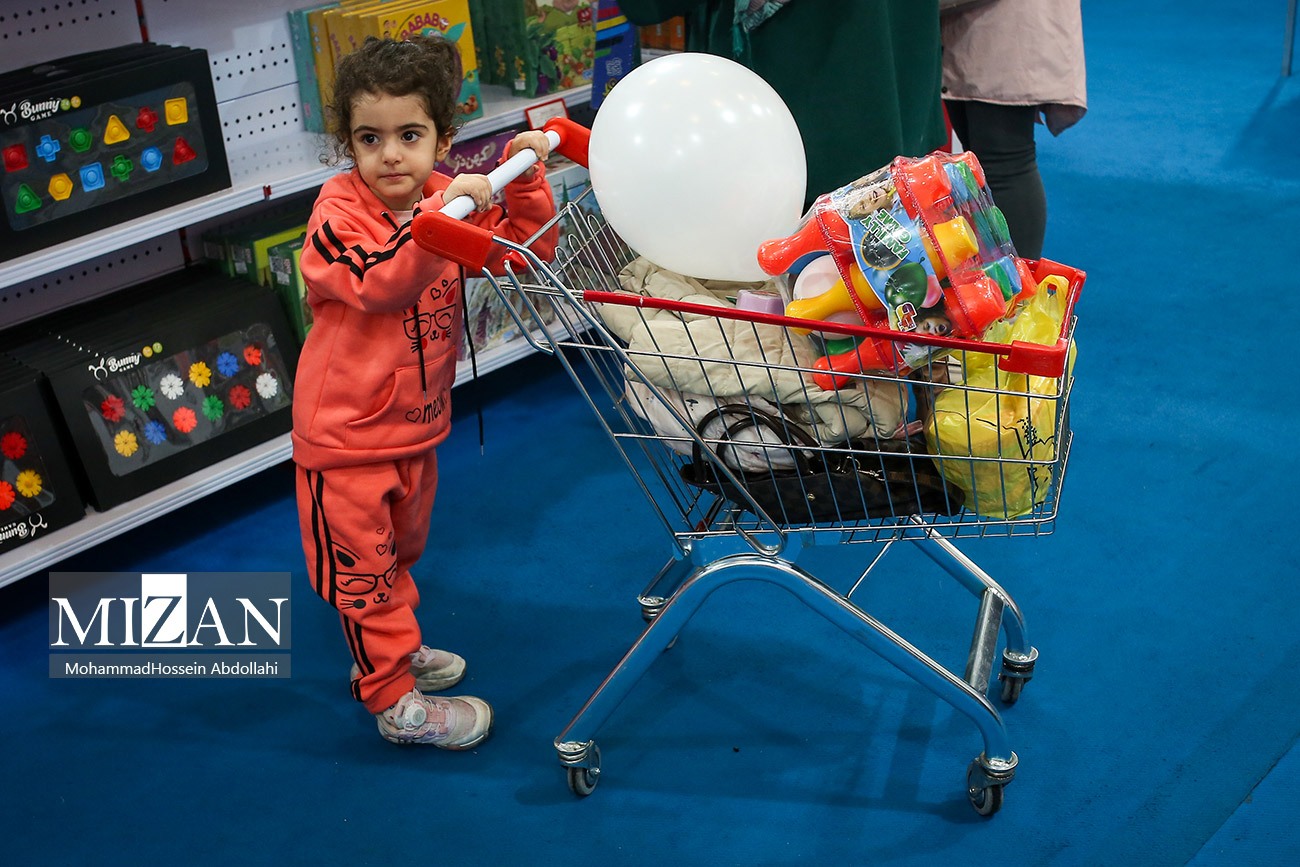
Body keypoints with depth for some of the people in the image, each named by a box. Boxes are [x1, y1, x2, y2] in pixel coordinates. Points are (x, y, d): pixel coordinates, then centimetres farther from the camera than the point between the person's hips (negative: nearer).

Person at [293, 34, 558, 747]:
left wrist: (525, 182, -16)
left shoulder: (449, 198, -1)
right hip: (346, 430, -7)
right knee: (361, 567, 4)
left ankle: (392, 653, 45)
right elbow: (380, 280, -39)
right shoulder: (339, 210, -20)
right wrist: (443, 213, -50)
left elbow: (526, 251, 0)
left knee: (401, 548, 25)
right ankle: (395, 701, 16)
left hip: (417, 421, 7)